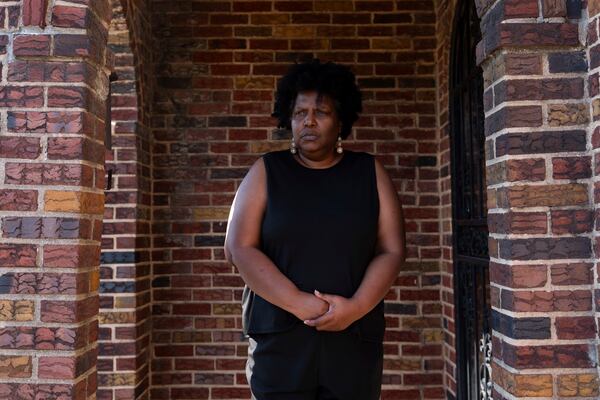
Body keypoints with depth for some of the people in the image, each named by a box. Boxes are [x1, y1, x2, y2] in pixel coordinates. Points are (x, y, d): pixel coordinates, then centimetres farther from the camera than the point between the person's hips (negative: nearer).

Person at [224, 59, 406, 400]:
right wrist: (298, 303, -14)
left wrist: (356, 307, -13)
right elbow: (240, 248, -4)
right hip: (280, 337, -1)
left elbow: (392, 251, 3)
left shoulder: (370, 172, 8)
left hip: (354, 340, 1)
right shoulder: (266, 171, 5)